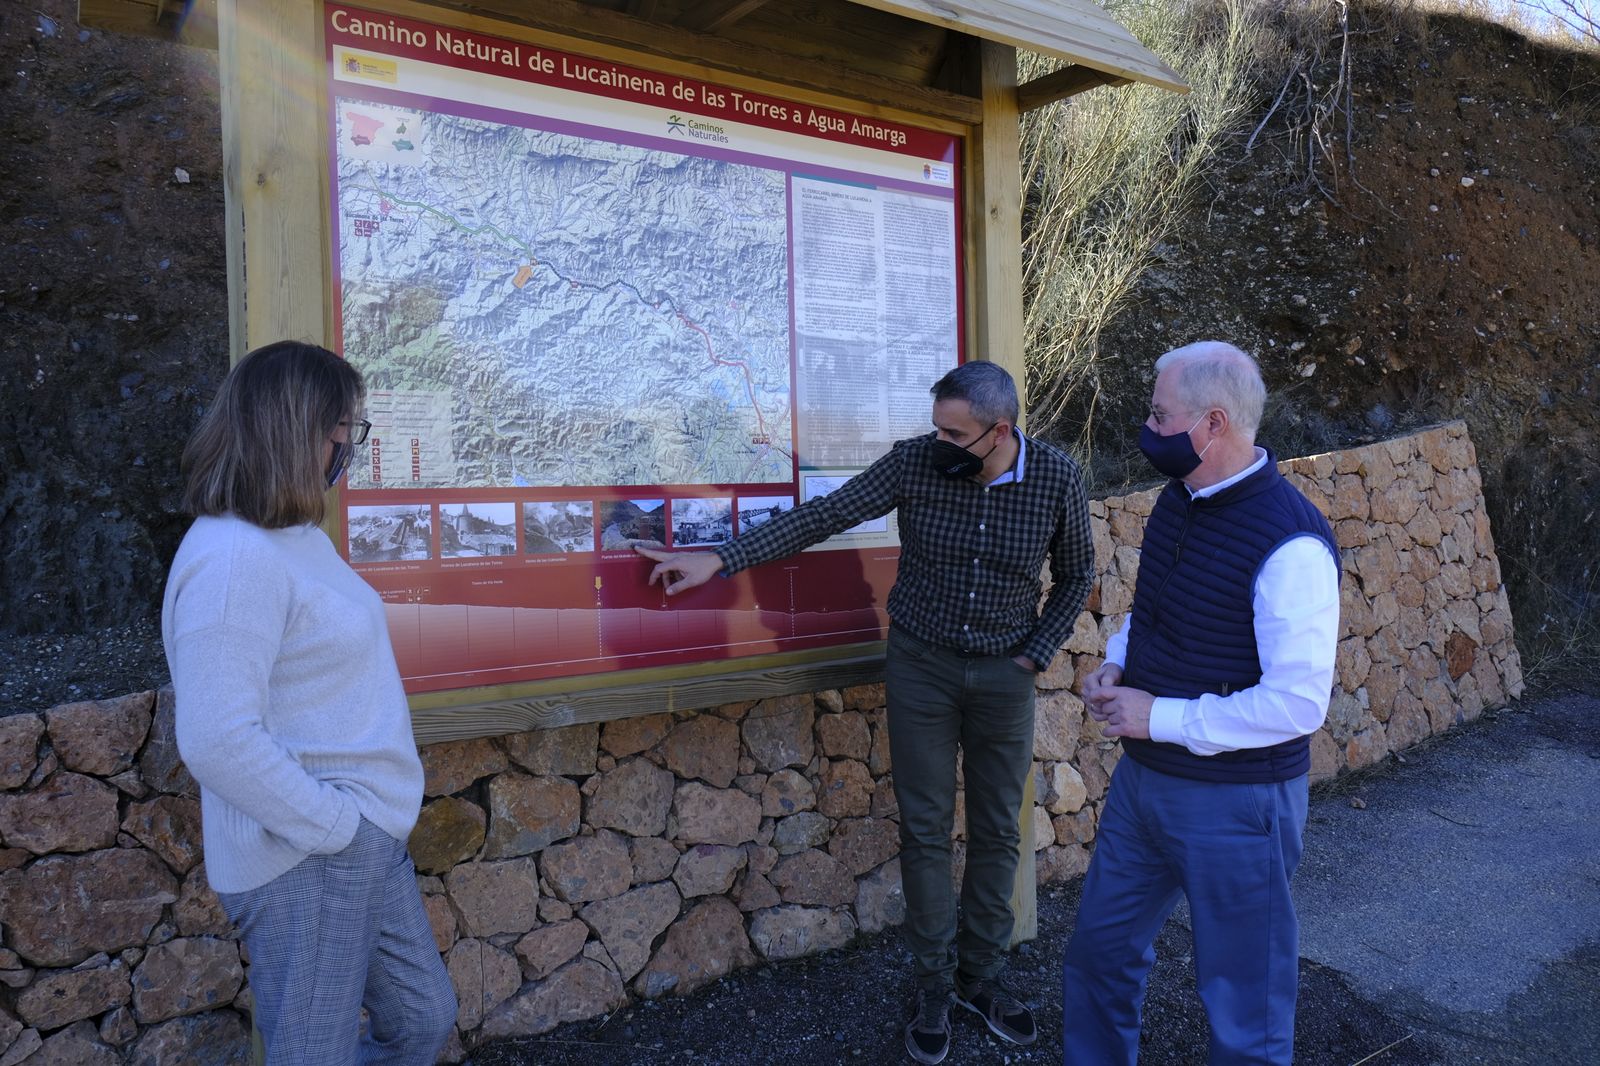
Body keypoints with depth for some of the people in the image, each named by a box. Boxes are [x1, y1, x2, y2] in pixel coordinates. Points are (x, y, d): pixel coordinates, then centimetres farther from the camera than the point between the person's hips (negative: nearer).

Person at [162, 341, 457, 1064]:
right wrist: (335, 825, -19)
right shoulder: (233, 558, -22)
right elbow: (219, 742, -28)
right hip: (307, 868, -9)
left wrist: (370, 820, 11)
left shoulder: (296, 534, 9)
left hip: (368, 847, 9)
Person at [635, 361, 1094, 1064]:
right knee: (926, 827, 7)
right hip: (921, 664, -1)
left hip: (1005, 671, 1)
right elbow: (821, 517, -13)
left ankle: (981, 973, 30)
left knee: (997, 830, 11)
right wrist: (717, 562, -17)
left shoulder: (1056, 477, -11)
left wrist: (1035, 655, -3)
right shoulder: (914, 462, -14)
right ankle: (934, 982, 24)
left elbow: (1075, 575, 4)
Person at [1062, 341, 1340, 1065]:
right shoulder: (1179, 500, 3)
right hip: (1143, 777, 8)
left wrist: (1162, 717, -21)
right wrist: (1116, 665, 0)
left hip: (1235, 803, -8)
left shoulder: (1288, 543, -24)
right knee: (1098, 953, 22)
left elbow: (1298, 702, -26)